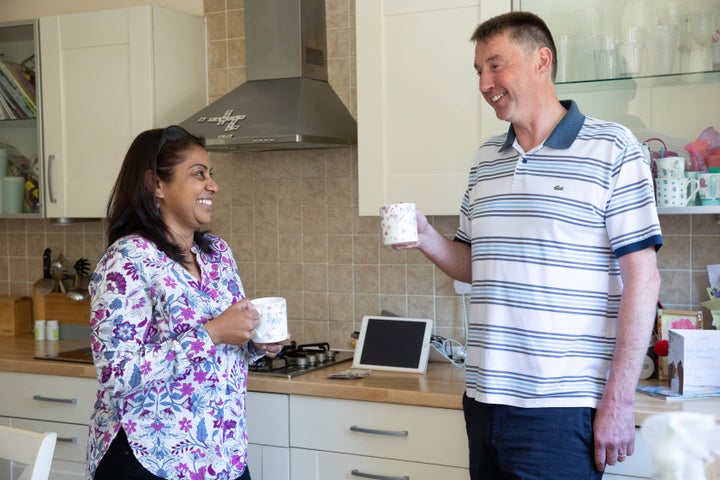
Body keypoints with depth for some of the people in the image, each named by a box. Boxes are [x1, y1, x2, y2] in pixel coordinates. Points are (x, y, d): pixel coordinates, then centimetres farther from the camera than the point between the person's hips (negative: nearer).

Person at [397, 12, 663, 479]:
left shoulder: (611, 148, -6)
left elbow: (642, 278, -9)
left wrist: (619, 399, -12)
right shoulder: (486, 158, 11)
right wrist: (427, 239, -2)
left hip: (562, 406, -5)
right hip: (484, 399, 6)